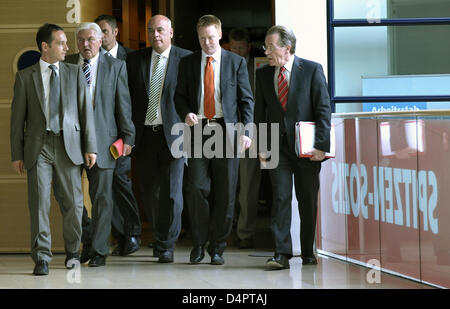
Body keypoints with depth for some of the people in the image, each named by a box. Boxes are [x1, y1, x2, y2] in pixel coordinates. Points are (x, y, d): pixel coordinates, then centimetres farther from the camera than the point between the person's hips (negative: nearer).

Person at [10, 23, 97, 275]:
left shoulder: (75, 73, 9)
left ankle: (73, 251, 23)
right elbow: (18, 118, 6)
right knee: (39, 203, -3)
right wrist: (17, 154, 1)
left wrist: (90, 147, -1)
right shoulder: (25, 77, 5)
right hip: (38, 146, -1)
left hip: (69, 145, 1)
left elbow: (86, 111, 6)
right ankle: (42, 257, 3)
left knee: (73, 202, 5)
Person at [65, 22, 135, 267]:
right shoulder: (66, 65, 9)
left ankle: (99, 251, 6)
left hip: (102, 138, -2)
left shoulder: (115, 66, 4)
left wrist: (128, 137, -1)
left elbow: (123, 104, 3)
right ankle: (85, 244, 17)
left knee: (101, 196, -1)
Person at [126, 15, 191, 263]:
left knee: (171, 191, -5)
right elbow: (128, 98, 10)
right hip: (145, 134, 3)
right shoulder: (135, 60, 10)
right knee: (149, 191, 7)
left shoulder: (186, 59, 1)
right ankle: (159, 235, 26)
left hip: (173, 133, -3)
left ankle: (166, 245, 5)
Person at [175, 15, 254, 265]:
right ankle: (199, 243, 9)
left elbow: (246, 99, 5)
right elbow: (180, 96, 15)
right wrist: (186, 113, -6)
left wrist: (246, 131, -6)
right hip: (198, 130, 1)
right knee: (198, 188, -6)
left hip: (226, 131, -1)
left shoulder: (236, 62, 6)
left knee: (225, 193, 0)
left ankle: (218, 246, 10)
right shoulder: (188, 63, 11)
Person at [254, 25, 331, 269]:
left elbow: (323, 109, -6)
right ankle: (282, 254, -10)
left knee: (307, 201, 7)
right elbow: (260, 112, 12)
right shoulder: (263, 74, 7)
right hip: (277, 146, 2)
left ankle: (308, 253, 20)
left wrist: (321, 144, -13)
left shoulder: (312, 70, -4)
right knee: (281, 198, -8)